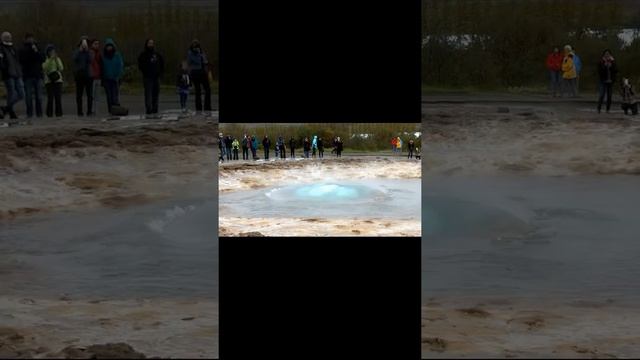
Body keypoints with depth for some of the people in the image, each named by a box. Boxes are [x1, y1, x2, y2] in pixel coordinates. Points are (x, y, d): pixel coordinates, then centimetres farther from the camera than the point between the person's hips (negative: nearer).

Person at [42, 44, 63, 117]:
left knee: (58, 97, -5)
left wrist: (56, 59, -10)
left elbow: (61, 68, -1)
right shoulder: (45, 59, 5)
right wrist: (51, 59, -19)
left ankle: (59, 113, 1)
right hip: (49, 81, -2)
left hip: (58, 80, 2)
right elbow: (45, 68, -13)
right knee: (50, 98, -10)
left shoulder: (57, 59, 11)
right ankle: (49, 113, -4)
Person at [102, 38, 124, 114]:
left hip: (115, 79, -3)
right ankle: (110, 111, 6)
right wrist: (102, 79, 4)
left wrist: (118, 77, -10)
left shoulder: (117, 55, 1)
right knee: (109, 96, 3)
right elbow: (102, 68, 9)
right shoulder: (104, 56, 8)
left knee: (115, 96, -10)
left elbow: (121, 66, -1)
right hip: (107, 79, 3)